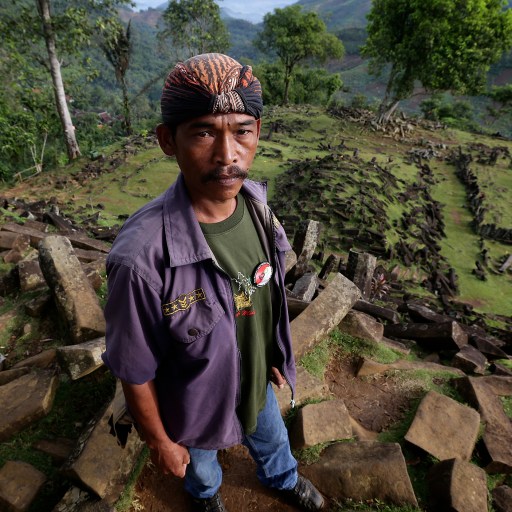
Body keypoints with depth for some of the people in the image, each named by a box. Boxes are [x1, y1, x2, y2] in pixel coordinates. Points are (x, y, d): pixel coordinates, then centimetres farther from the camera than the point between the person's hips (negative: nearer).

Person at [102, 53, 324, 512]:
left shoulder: (257, 206, -20)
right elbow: (134, 370, -23)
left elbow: (267, 299, -4)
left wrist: (275, 358, 9)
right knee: (201, 467, 32)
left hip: (258, 382, 4)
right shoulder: (143, 256, -39)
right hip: (198, 405, -3)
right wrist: (160, 442, -7)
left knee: (272, 440, 35)